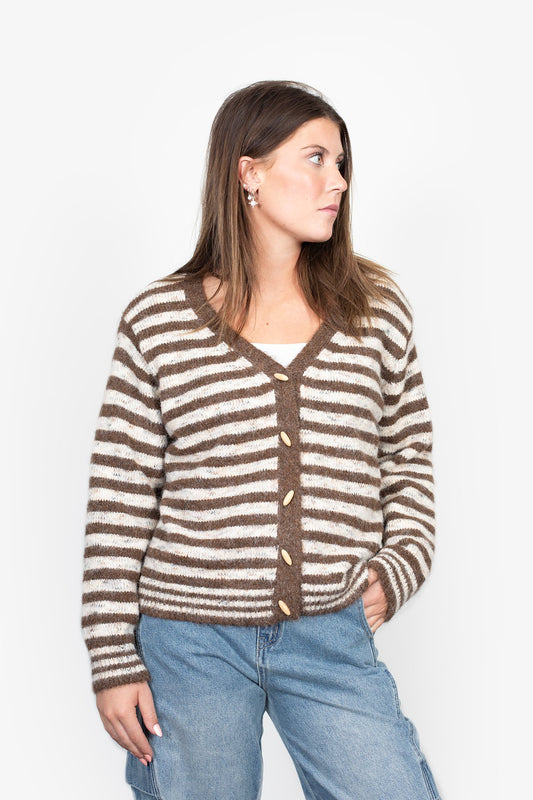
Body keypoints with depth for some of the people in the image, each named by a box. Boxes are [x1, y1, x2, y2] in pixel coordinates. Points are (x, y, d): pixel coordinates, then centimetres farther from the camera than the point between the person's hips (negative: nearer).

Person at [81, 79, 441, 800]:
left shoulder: (377, 309, 4)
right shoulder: (158, 320, -3)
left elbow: (408, 454, 14)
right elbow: (119, 500, -2)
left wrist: (399, 564, -1)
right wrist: (114, 661, -3)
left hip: (333, 638, 2)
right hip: (189, 642, -2)